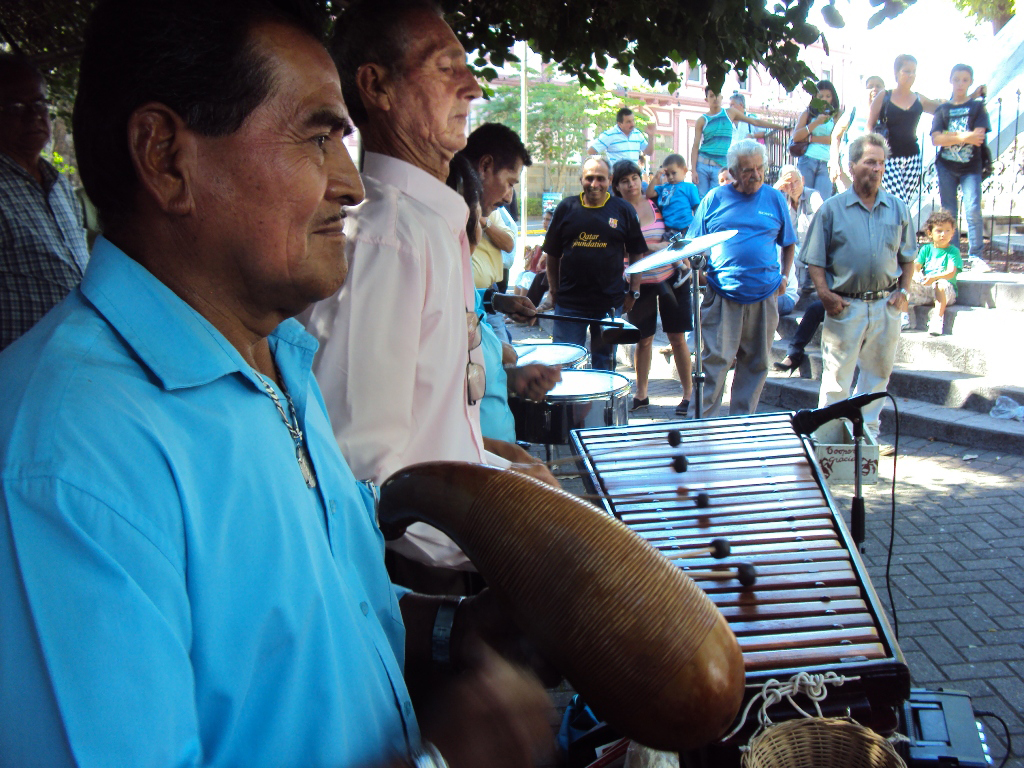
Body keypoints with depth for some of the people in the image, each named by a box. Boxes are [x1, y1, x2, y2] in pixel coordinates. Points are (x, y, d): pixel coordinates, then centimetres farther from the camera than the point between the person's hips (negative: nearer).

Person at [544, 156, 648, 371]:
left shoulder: (623, 211, 3)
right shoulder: (567, 208, 4)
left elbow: (636, 254, 8)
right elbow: (552, 253, 9)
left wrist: (634, 292, 4)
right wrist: (554, 289, 7)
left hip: (610, 303, 0)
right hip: (569, 302, 0)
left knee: (604, 366, 9)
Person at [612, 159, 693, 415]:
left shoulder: (656, 203, 5)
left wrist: (681, 259, 1)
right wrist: (654, 247, -23)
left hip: (669, 277, 2)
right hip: (640, 282, -1)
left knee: (677, 337, 3)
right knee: (644, 339, 7)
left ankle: (688, 394, 13)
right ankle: (641, 394, 23)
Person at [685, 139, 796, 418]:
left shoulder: (775, 199, 8)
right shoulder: (715, 199, 4)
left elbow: (788, 243, 17)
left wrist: (784, 276, 6)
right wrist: (698, 270, -7)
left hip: (764, 294, 3)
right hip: (721, 296, -2)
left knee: (756, 363, 8)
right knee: (715, 360, -7)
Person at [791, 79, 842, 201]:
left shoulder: (837, 114, 10)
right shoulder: (808, 113, 13)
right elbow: (796, 137, 1)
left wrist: (810, 139, -4)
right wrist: (816, 122, -8)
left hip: (826, 164, -1)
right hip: (807, 161, 1)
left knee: (822, 201, -11)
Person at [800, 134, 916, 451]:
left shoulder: (898, 208, 9)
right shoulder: (832, 208, 0)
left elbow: (907, 258, 14)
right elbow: (815, 260, -1)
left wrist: (903, 291, 1)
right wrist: (826, 294, -13)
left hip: (886, 305, 4)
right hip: (846, 305, -3)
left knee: (878, 372, 13)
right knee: (837, 376, -2)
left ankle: (868, 433, 25)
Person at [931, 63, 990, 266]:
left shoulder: (978, 107, 4)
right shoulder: (942, 109, 8)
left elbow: (978, 137, -10)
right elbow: (936, 139, -7)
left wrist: (950, 135, -14)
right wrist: (964, 137, -16)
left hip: (970, 167, -2)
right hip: (946, 167, 2)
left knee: (973, 210, -12)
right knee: (949, 212, 5)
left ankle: (975, 255, -6)